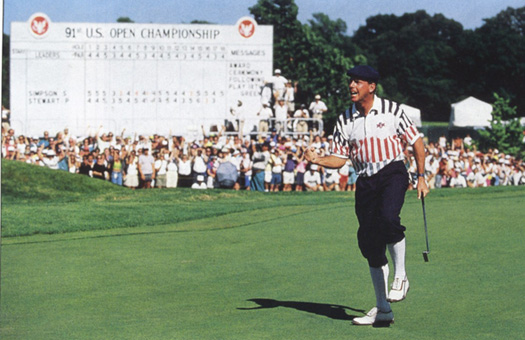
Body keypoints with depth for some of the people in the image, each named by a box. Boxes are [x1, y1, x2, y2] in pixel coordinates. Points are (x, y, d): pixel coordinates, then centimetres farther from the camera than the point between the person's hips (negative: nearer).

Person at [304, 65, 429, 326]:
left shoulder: (392, 111, -3)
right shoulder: (345, 120, 4)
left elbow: (416, 142, 5)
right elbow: (339, 158, 7)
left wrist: (421, 177, 2)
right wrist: (317, 159, -12)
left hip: (392, 172, -4)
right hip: (365, 180, 4)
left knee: (387, 218, -33)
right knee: (368, 241, 2)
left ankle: (400, 276, -11)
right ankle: (382, 308, 11)